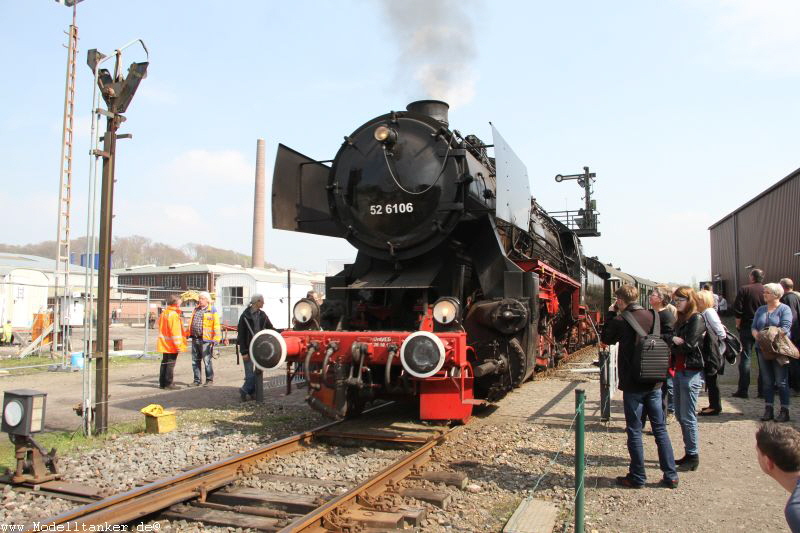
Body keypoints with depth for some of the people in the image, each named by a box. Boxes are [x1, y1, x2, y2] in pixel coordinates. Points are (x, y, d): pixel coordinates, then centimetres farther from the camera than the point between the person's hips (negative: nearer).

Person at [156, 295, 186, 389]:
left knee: (164, 363, 14)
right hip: (172, 345, -9)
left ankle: (162, 383, 18)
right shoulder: (174, 314, -17)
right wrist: (178, 345, -17)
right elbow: (175, 331, -20)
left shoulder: (163, 313, 11)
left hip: (164, 344, 9)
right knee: (171, 364, -2)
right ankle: (169, 383, 1)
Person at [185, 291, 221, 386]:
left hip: (205, 340, -7)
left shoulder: (212, 310, -4)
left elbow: (216, 325, -8)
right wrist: (187, 334, 19)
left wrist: (216, 339, -14)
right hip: (195, 339, 7)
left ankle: (209, 380, 9)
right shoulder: (196, 310, 18)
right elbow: (191, 323, 25)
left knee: (207, 361, -2)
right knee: (195, 361, 11)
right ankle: (197, 380, 21)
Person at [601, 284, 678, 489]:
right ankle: (670, 475, 17)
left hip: (633, 384, -5)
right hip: (654, 382, 5)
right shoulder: (654, 316, 0)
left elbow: (605, 338, 4)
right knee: (660, 428, 13)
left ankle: (637, 477, 12)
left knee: (634, 431, 5)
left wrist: (611, 314, 6)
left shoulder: (621, 321, -14)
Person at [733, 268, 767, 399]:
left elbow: (737, 310, -10)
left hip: (747, 328, -2)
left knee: (745, 358, 2)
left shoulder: (744, 289, -6)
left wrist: (738, 324, 2)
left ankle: (743, 390, 0)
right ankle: (763, 390, 12)